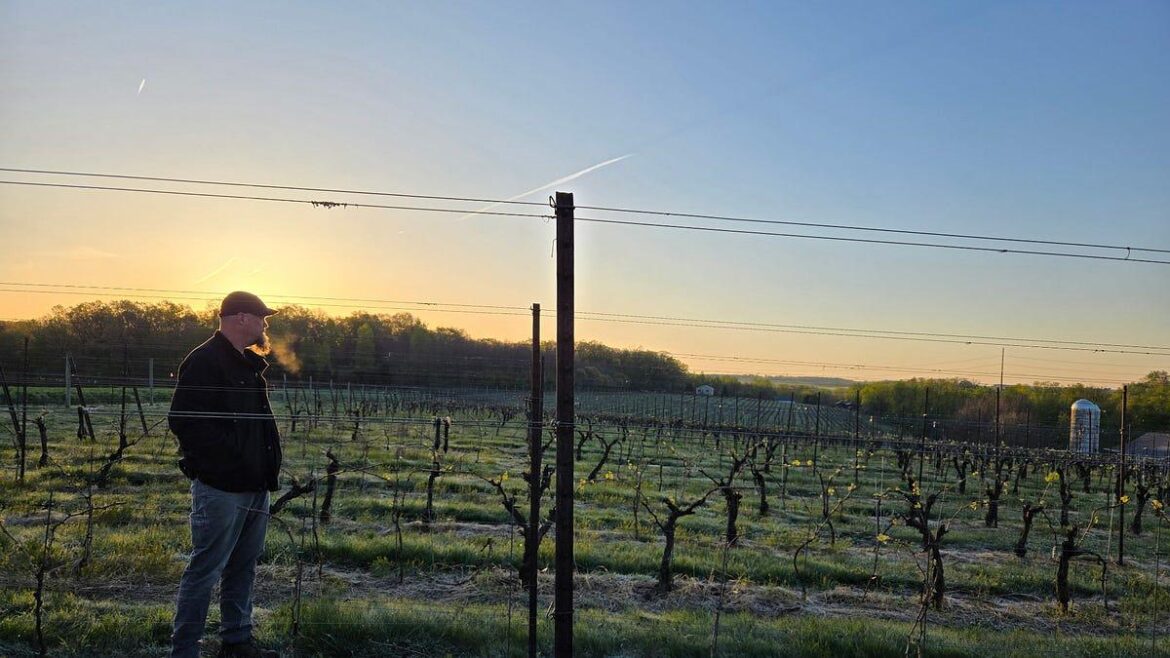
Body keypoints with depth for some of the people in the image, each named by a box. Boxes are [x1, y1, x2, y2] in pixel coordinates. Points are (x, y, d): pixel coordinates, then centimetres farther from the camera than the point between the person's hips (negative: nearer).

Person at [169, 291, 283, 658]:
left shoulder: (249, 364, 16)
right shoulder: (204, 362, -13)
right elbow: (184, 421, -20)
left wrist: (269, 465, 12)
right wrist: (231, 458, -21)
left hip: (255, 487, 9)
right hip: (221, 488, -9)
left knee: (244, 568, 17)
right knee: (206, 570, -2)